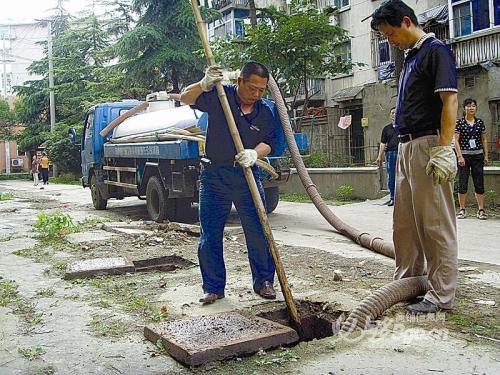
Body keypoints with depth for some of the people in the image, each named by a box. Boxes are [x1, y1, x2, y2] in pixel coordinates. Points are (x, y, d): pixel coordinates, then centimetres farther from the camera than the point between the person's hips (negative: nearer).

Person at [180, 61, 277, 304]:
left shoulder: (264, 113, 6)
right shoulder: (219, 96, -3)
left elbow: (267, 143, 0)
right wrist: (203, 85, -31)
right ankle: (214, 287, 18)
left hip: (246, 175, 2)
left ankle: (264, 281, 19)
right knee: (210, 236, 4)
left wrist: (255, 153, -23)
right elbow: (186, 99, -10)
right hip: (214, 175, -2)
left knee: (258, 232, 1)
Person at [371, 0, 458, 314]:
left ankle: (442, 294, 3)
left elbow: (450, 101, -16)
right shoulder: (410, 57, 20)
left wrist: (444, 150, -23)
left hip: (428, 145, -10)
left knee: (435, 223, -5)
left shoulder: (436, 50, -8)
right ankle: (408, 279, 26)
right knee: (404, 221, 14)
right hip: (406, 146, 10)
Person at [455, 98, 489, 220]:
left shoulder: (480, 122, 7)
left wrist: (486, 155, 7)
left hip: (478, 155, 3)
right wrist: (460, 156, -11)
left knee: (479, 184, 3)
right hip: (464, 155, -2)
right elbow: (456, 140, -5)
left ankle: (481, 210, 7)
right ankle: (462, 210, 8)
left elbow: (484, 139, 12)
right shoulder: (459, 122, -1)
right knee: (462, 184, 0)